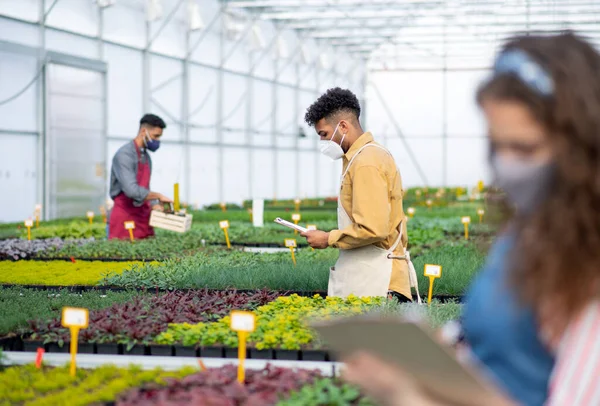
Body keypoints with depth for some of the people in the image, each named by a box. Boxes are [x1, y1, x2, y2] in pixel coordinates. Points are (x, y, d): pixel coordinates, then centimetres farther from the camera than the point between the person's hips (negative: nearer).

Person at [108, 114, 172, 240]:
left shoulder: (146, 157, 15)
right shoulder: (124, 155, -14)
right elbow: (132, 190, -26)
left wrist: (156, 207, 4)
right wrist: (158, 196, -15)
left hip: (143, 220, 8)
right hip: (125, 219, -8)